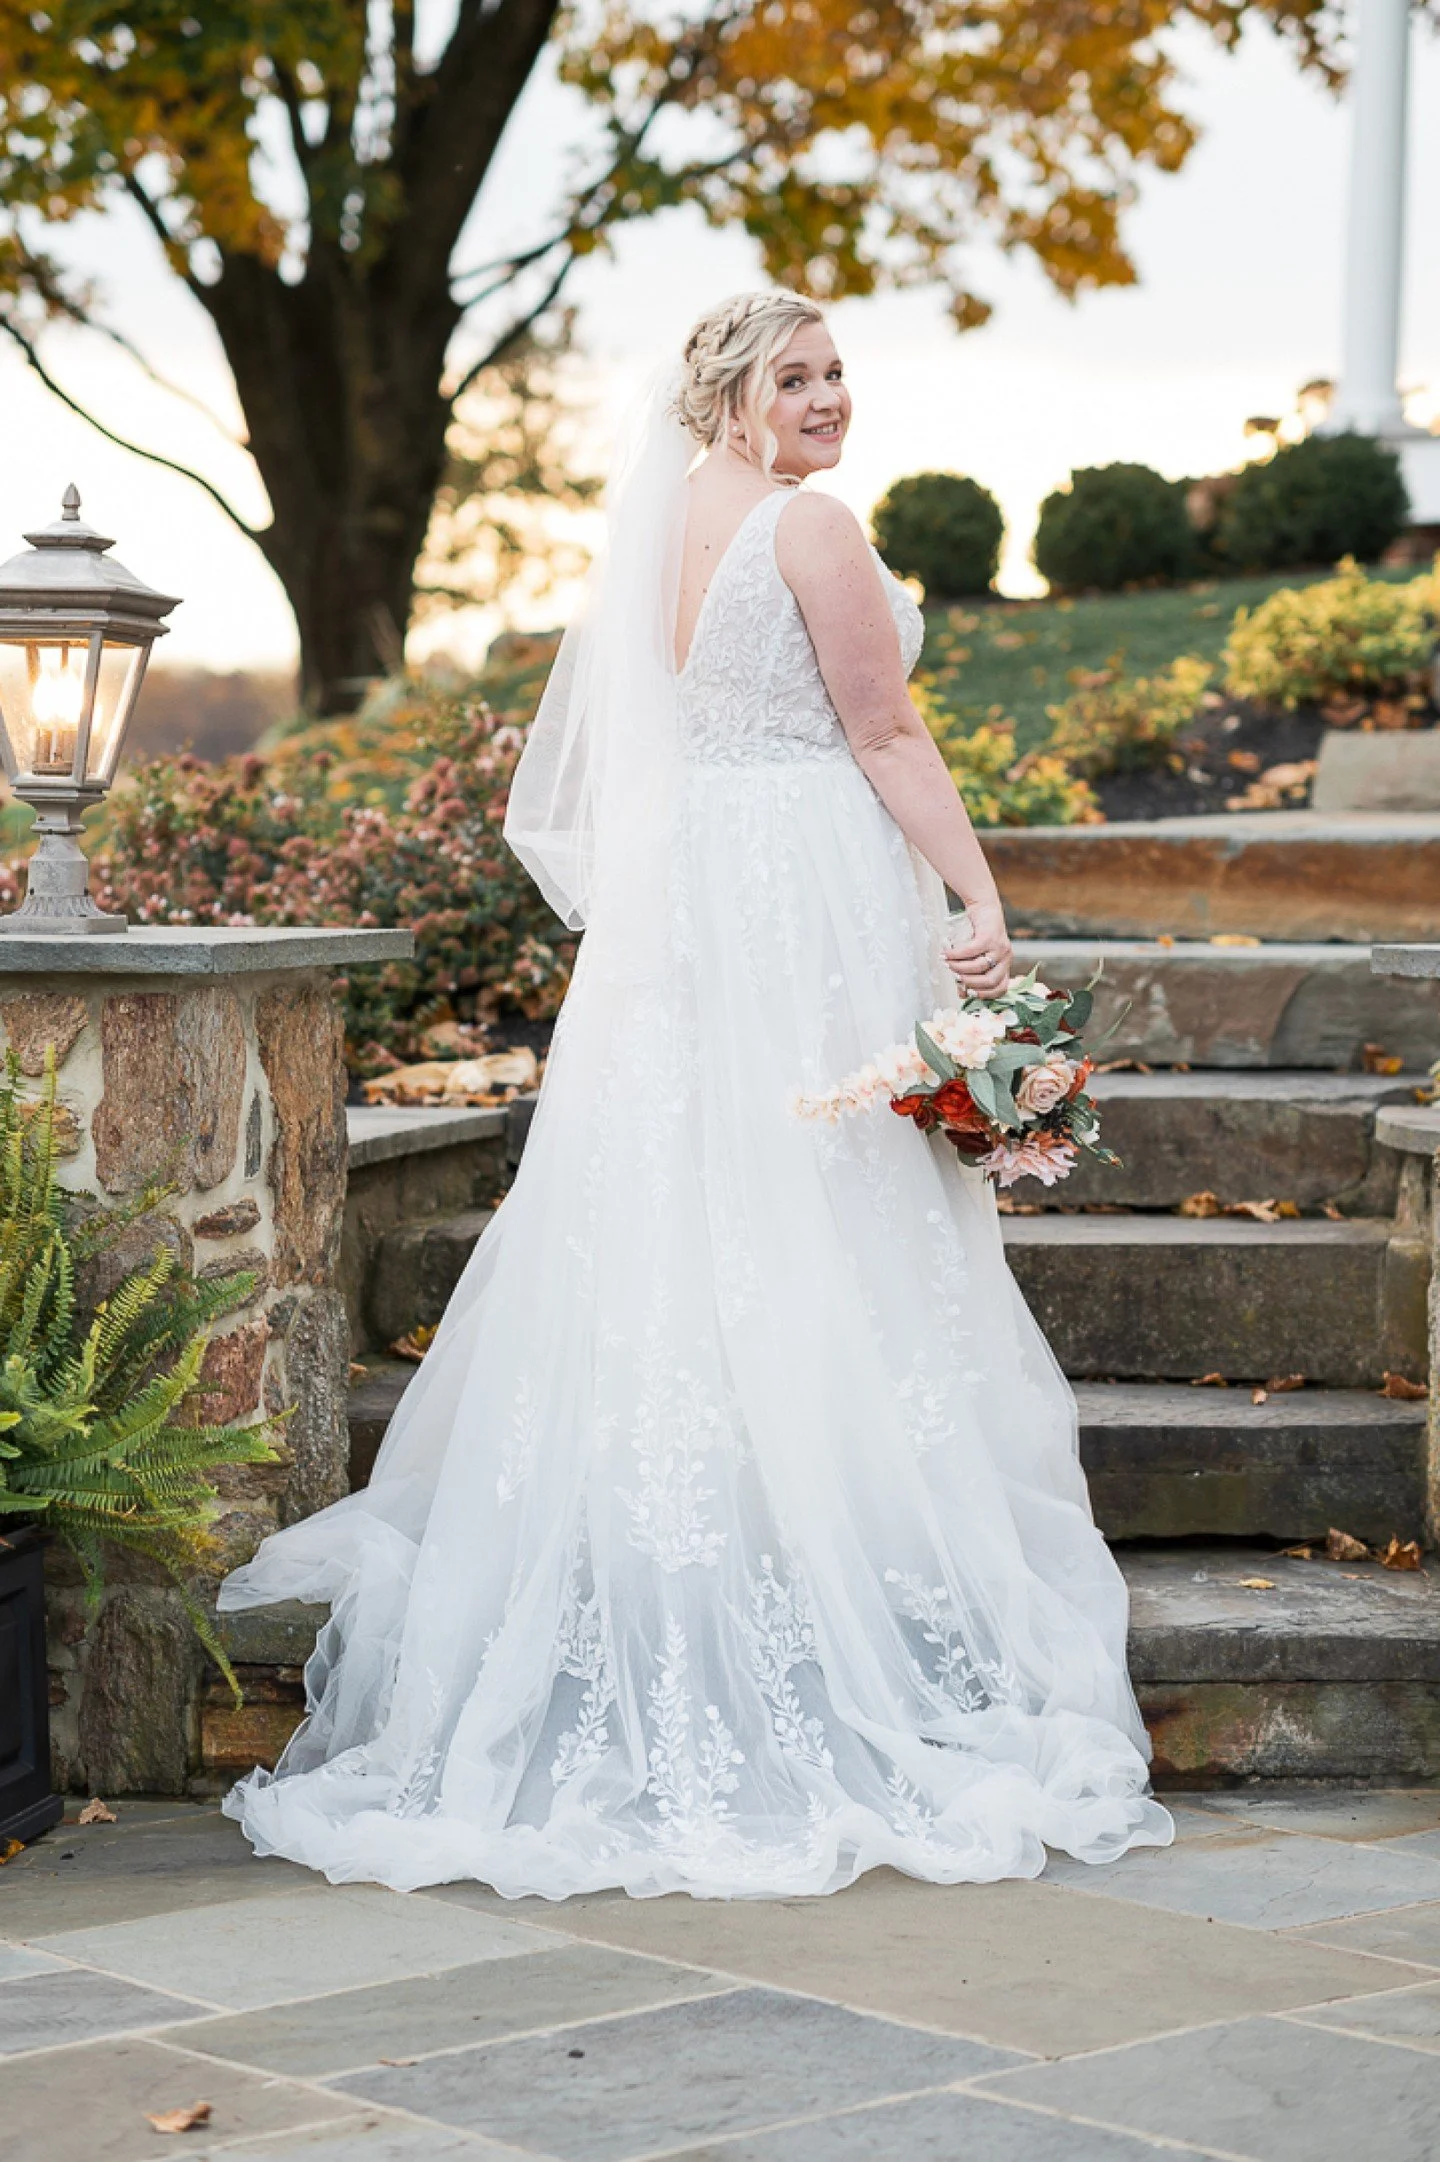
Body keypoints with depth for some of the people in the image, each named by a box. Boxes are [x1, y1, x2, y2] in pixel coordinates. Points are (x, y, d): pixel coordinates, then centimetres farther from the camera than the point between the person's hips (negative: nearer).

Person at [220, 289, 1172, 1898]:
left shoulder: (660, 526, 14)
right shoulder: (809, 527, -9)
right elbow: (885, 736, -13)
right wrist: (979, 900, -14)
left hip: (673, 906, 8)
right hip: (816, 896, -8)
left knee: (670, 1232, 10)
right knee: (830, 1254, -5)